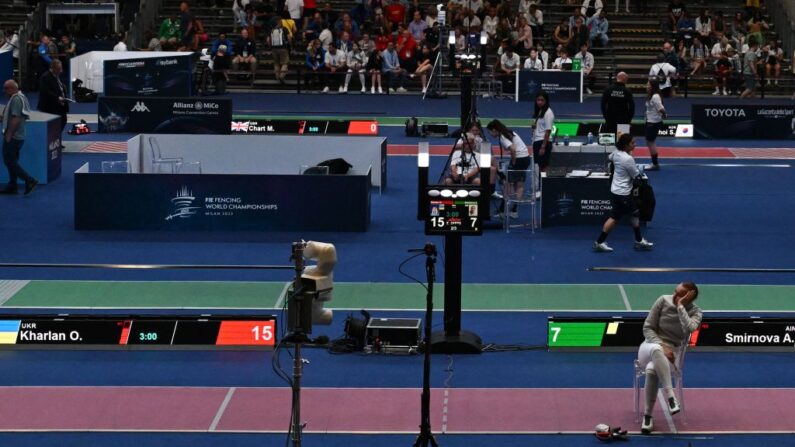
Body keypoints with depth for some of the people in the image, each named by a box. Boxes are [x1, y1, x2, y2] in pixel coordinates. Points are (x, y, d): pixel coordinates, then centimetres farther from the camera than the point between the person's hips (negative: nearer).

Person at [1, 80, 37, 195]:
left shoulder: (16, 99, -18)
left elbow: (15, 119, -24)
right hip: (19, 137, 11)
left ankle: (30, 181, -11)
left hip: (12, 138, -11)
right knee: (12, 162, 14)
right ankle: (12, 187, 18)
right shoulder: (21, 97, 14)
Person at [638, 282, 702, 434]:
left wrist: (680, 305, -22)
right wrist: (662, 346, -16)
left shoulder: (695, 312, -4)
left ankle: (647, 415, -25)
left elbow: (689, 329, -27)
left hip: (671, 353, 0)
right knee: (656, 350, -42)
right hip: (650, 346, 0)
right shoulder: (664, 301, -4)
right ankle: (670, 397, -45)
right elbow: (647, 328, -1)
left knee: (652, 369, -39)